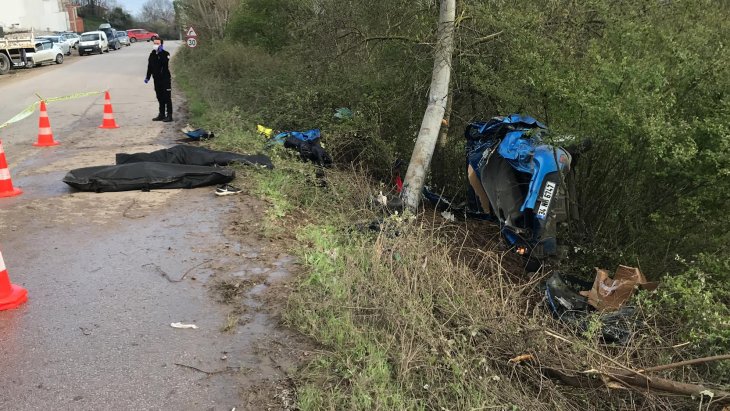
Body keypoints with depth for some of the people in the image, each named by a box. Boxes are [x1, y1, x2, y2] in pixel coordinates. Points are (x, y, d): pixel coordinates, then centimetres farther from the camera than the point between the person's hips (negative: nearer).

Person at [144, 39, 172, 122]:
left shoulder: (165, 53, -6)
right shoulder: (152, 54, 11)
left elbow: (164, 62, -27)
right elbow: (150, 67, 17)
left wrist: (161, 52, -24)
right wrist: (147, 77, 15)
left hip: (165, 78, -6)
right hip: (157, 79, 6)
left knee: (167, 98, -4)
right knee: (160, 98, 12)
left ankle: (169, 115, -1)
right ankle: (162, 114, 20)